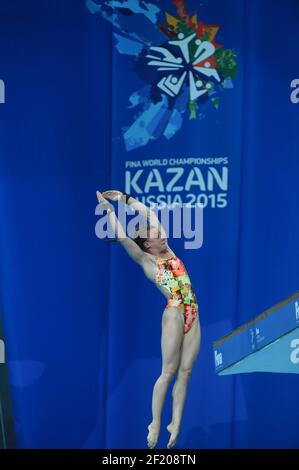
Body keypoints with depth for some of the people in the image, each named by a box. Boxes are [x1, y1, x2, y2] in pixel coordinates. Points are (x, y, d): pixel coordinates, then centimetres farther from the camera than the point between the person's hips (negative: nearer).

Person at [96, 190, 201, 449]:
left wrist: (126, 198, 19)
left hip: (193, 315, 6)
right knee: (169, 371, -3)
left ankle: (176, 423, 11)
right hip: (174, 314, -6)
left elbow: (150, 213, 18)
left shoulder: (168, 251, 14)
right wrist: (109, 209, -4)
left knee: (185, 371, 5)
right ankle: (155, 423, 8)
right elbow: (122, 237, -11)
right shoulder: (147, 261, -1)